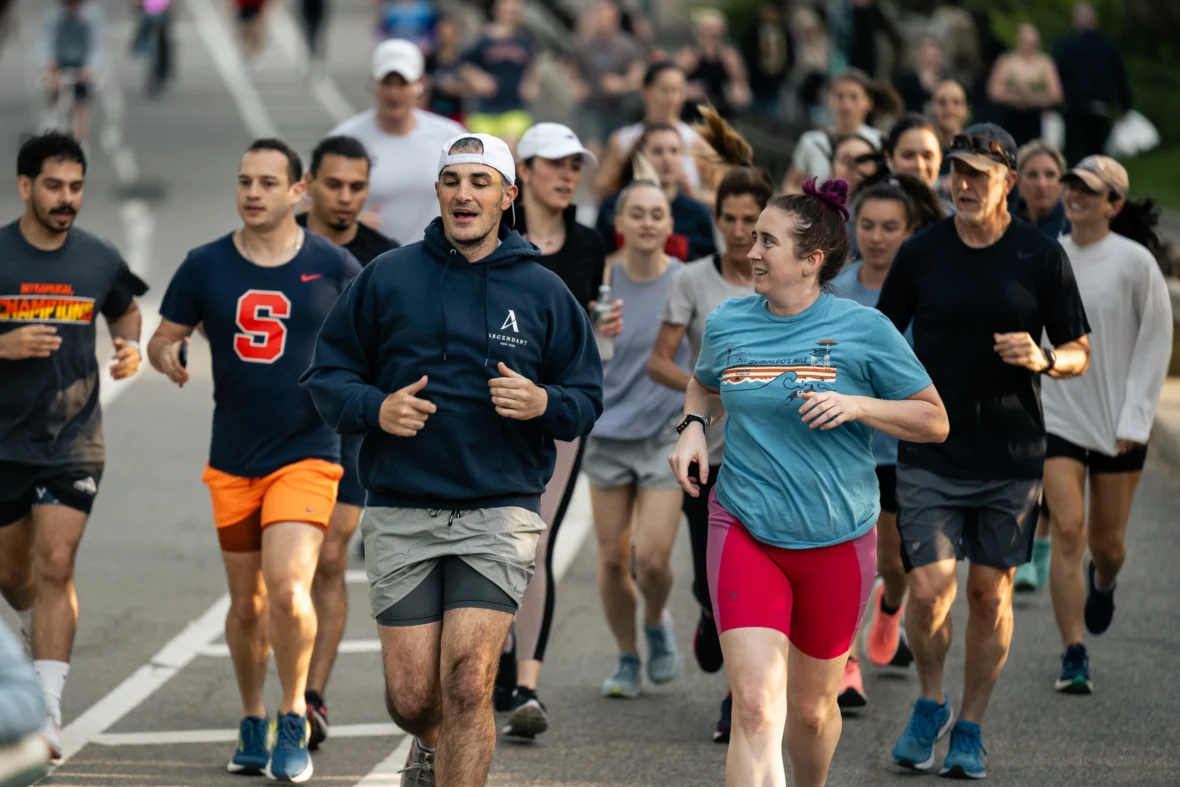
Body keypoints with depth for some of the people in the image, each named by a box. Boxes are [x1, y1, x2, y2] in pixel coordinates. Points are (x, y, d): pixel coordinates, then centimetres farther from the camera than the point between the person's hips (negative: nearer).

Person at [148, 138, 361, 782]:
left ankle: (293, 722, -2)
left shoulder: (334, 268, -2)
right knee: (246, 603, 9)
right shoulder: (205, 265, 3)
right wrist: (168, 356, -12)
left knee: (287, 589, -19)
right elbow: (164, 338, 11)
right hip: (232, 459, 3)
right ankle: (252, 724, 28)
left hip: (306, 455, -3)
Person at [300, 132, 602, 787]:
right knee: (411, 696, 2)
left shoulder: (543, 292, 7)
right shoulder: (387, 278, 6)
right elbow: (326, 374, 10)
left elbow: (587, 400, 11)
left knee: (468, 683, -15)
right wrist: (374, 408, -10)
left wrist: (543, 403, -11)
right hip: (401, 514, 1)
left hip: (499, 512, -1)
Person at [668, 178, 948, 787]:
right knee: (756, 709, -15)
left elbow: (934, 421, -2)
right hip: (744, 532, 1)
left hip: (837, 541, -1)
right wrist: (693, 426, 4)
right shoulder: (727, 322, 2)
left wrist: (857, 405, -17)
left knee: (812, 709, 14)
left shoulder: (863, 329, -6)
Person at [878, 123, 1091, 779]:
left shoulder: (1042, 257, -1)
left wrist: (1042, 359, -17)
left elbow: (1080, 354, 4)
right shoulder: (921, 253, 1)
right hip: (930, 454, 0)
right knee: (929, 591, -9)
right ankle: (931, 705, 17)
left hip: (1012, 456, 0)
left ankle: (971, 729, 20)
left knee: (990, 593, 5)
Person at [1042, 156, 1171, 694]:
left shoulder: (1135, 262, -8)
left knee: (1107, 543, 9)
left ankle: (1103, 583, 46)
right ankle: (1074, 655, -7)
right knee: (1067, 532, -12)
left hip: (1119, 423, -1)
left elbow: (1156, 343, -4)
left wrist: (1134, 420, -9)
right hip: (1058, 418, 1)